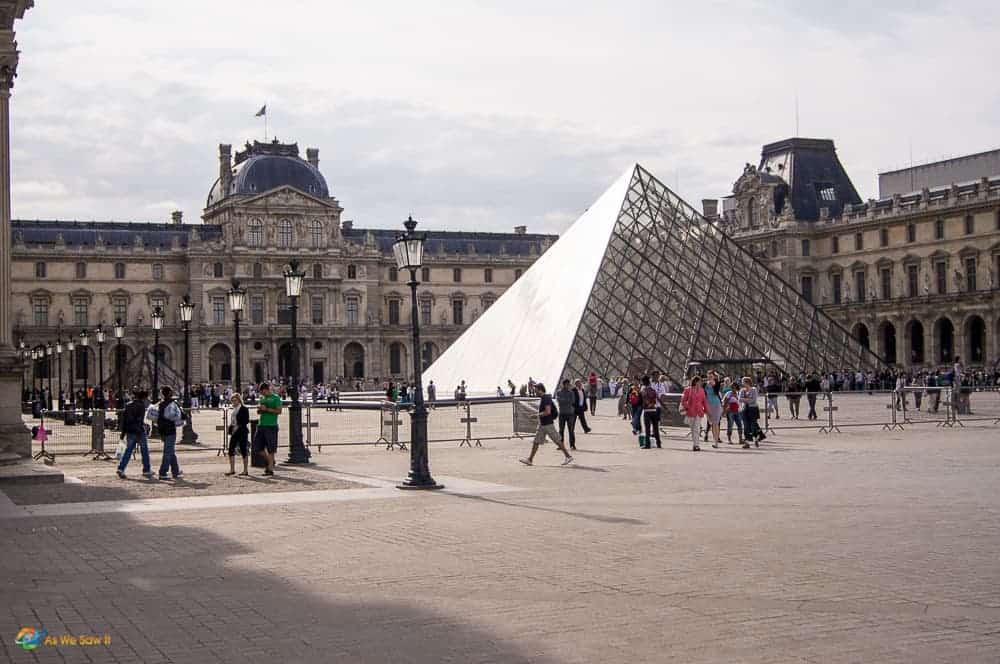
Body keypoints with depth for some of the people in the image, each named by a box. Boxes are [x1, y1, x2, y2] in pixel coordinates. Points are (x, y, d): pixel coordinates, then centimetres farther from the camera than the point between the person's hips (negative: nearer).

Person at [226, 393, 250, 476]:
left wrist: (238, 426, -19)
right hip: (234, 432, 7)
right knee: (231, 450, 0)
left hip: (242, 432, -7)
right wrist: (231, 428, 3)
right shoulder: (234, 410, 13)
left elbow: (246, 421, -13)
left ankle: (245, 470, 5)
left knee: (243, 451, -2)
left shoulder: (244, 409, -7)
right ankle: (232, 469, 5)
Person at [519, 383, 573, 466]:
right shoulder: (541, 398, 12)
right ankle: (530, 460, 8)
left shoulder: (546, 398, -18)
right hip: (542, 425, 10)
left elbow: (548, 412, -27)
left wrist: (539, 414, -16)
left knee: (557, 441, -2)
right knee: (536, 442, 7)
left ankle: (568, 457, 6)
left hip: (548, 424, -10)